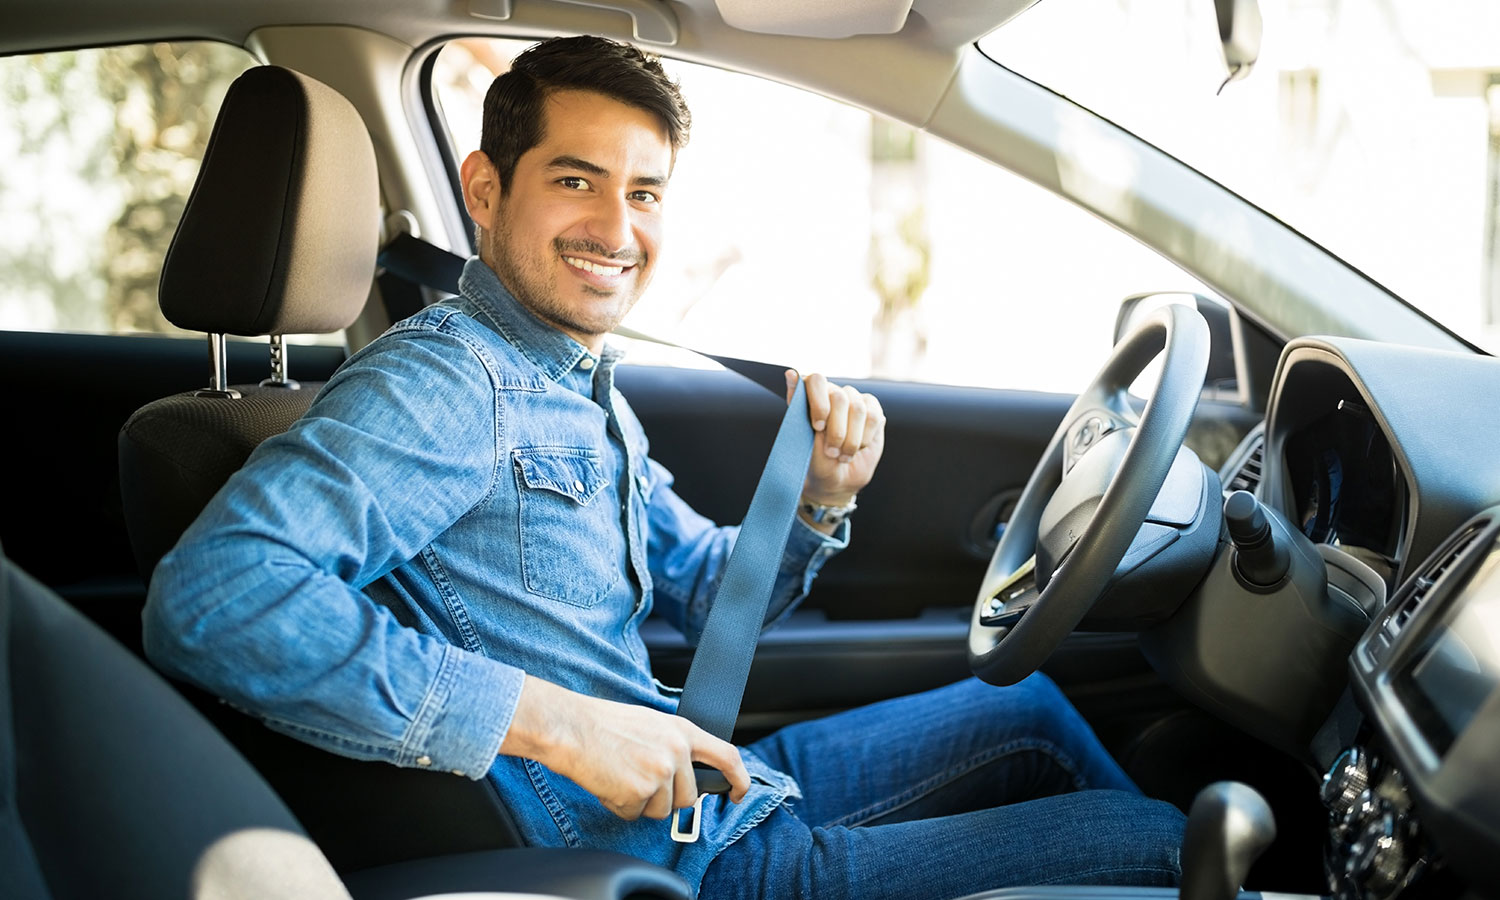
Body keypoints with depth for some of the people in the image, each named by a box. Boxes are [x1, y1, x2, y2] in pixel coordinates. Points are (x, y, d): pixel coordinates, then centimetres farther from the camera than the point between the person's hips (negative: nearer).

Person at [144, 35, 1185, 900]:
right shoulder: (446, 383, -20)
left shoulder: (585, 394, 11)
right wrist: (555, 720, -33)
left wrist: (821, 494, 0)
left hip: (721, 791, 10)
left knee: (1027, 704, 25)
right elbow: (212, 597, -35)